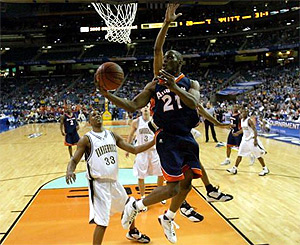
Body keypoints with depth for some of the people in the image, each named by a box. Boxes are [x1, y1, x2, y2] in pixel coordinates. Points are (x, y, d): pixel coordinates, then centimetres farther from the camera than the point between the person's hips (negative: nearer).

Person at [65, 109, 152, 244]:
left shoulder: (113, 135, 7)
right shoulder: (86, 139, -8)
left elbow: (134, 150, 7)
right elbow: (74, 160, -11)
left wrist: (153, 142, -2)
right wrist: (69, 171, -34)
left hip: (114, 182, 7)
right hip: (99, 184, -6)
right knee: (102, 222, -13)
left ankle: (133, 233, 53)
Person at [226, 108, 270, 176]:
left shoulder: (249, 120, -18)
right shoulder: (242, 120, 6)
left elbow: (254, 130, -23)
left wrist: (255, 140, -29)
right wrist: (237, 133, 20)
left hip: (251, 139, -8)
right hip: (245, 139, 8)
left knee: (258, 155, -1)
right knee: (239, 154, 7)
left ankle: (265, 169, 11)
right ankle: (234, 169, 14)